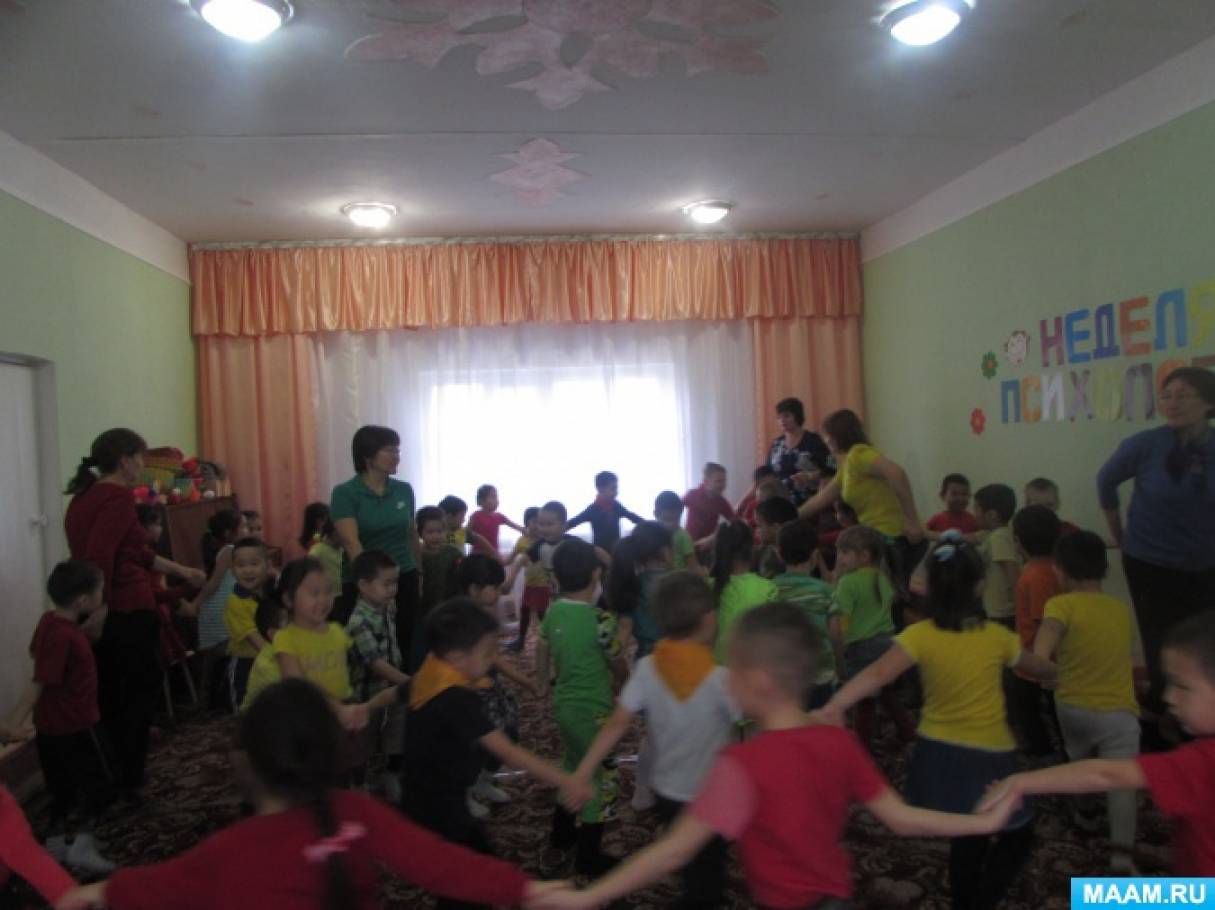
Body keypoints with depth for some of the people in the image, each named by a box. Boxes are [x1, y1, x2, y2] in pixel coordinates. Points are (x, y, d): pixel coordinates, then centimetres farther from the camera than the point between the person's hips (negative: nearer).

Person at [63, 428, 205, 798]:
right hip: (126, 611, -9)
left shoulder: (84, 496, 14)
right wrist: (100, 608, -20)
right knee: (139, 694, 6)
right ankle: (126, 782, 15)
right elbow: (100, 558, -25)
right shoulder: (118, 496, -15)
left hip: (101, 612, 9)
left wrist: (181, 571, 26)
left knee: (107, 698, 17)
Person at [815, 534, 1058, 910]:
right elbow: (1038, 668, 11)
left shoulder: (920, 635, -14)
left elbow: (878, 673, -30)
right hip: (987, 757, -2)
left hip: (938, 753, 2)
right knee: (1018, 835, 19)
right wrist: (1060, 672, 33)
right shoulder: (997, 636, -9)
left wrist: (834, 706, -40)